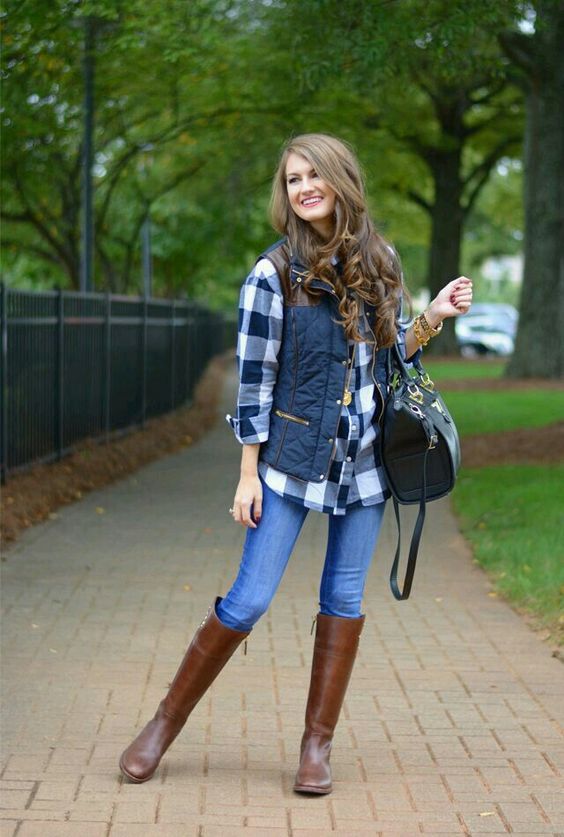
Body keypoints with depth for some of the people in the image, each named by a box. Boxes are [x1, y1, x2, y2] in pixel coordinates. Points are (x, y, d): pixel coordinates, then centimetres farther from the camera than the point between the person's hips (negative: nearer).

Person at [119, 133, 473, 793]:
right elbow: (254, 378, -7)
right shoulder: (275, 273, -7)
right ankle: (167, 720, 11)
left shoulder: (378, 264, 6)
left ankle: (317, 743, 16)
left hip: (364, 459, 4)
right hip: (292, 457, -4)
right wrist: (249, 473, -8)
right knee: (250, 598, -5)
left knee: (344, 598, 6)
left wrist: (434, 317, -1)